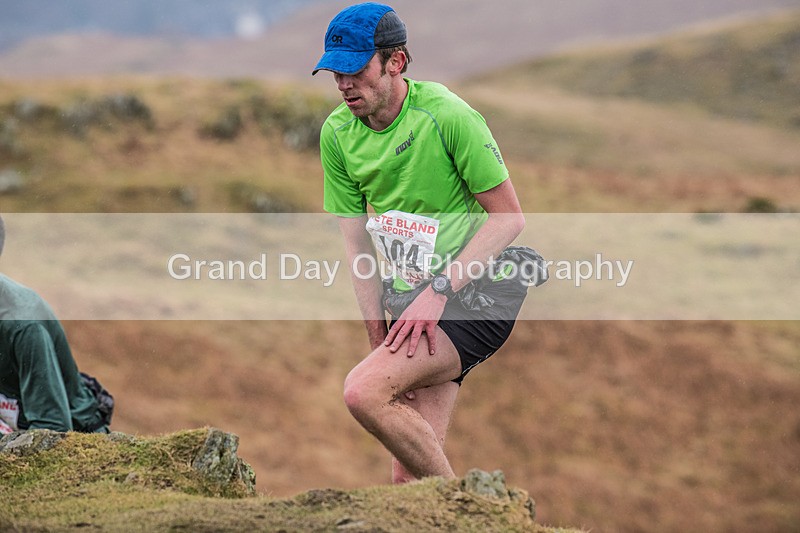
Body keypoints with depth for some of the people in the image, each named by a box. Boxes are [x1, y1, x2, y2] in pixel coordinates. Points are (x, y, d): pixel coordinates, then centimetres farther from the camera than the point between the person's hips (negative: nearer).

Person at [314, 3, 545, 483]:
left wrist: (439, 290, -19)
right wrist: (380, 339, 1)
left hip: (480, 294, -7)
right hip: (413, 298, 7)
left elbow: (509, 216, -13)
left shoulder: (448, 115, -16)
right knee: (408, 474, 1)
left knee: (363, 392, -25)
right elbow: (357, 244, 8)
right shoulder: (337, 133, 3)